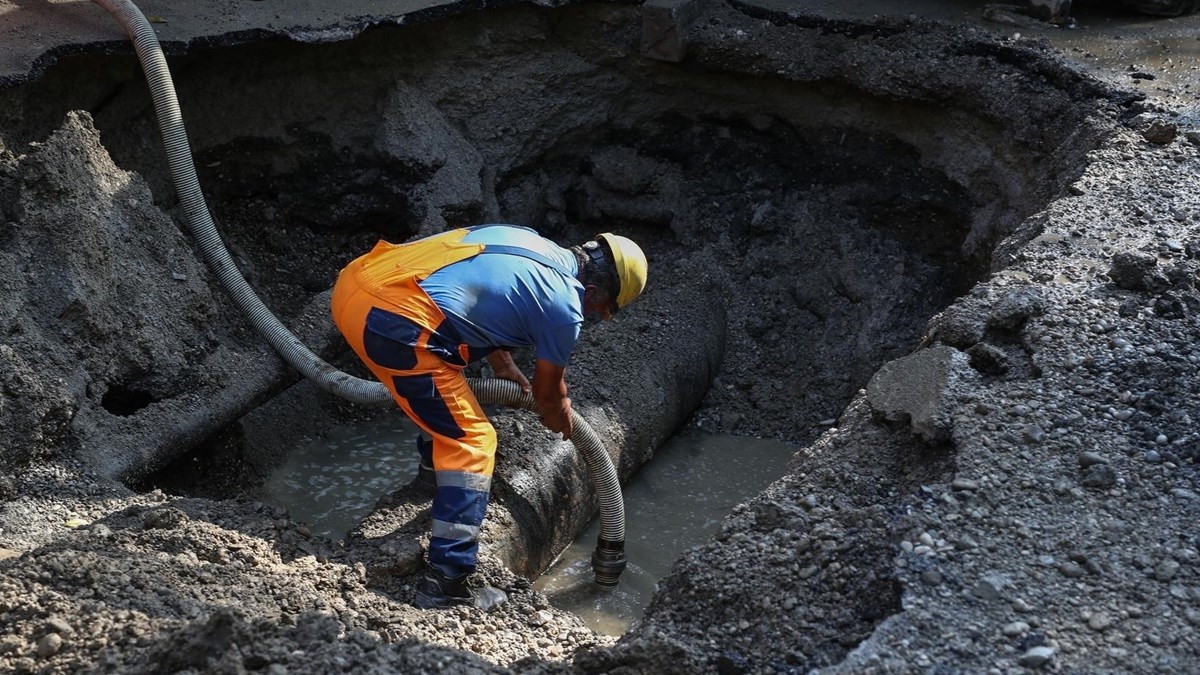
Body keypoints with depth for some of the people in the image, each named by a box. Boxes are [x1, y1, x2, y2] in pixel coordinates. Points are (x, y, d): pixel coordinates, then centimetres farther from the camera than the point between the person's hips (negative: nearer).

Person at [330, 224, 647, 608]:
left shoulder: (532, 243, 22)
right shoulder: (564, 307, 0)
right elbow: (548, 391, 16)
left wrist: (503, 365, 42)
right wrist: (561, 420, 36)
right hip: (396, 322, -9)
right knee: (472, 443, 1)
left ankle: (439, 452, 52)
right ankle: (444, 582, -3)